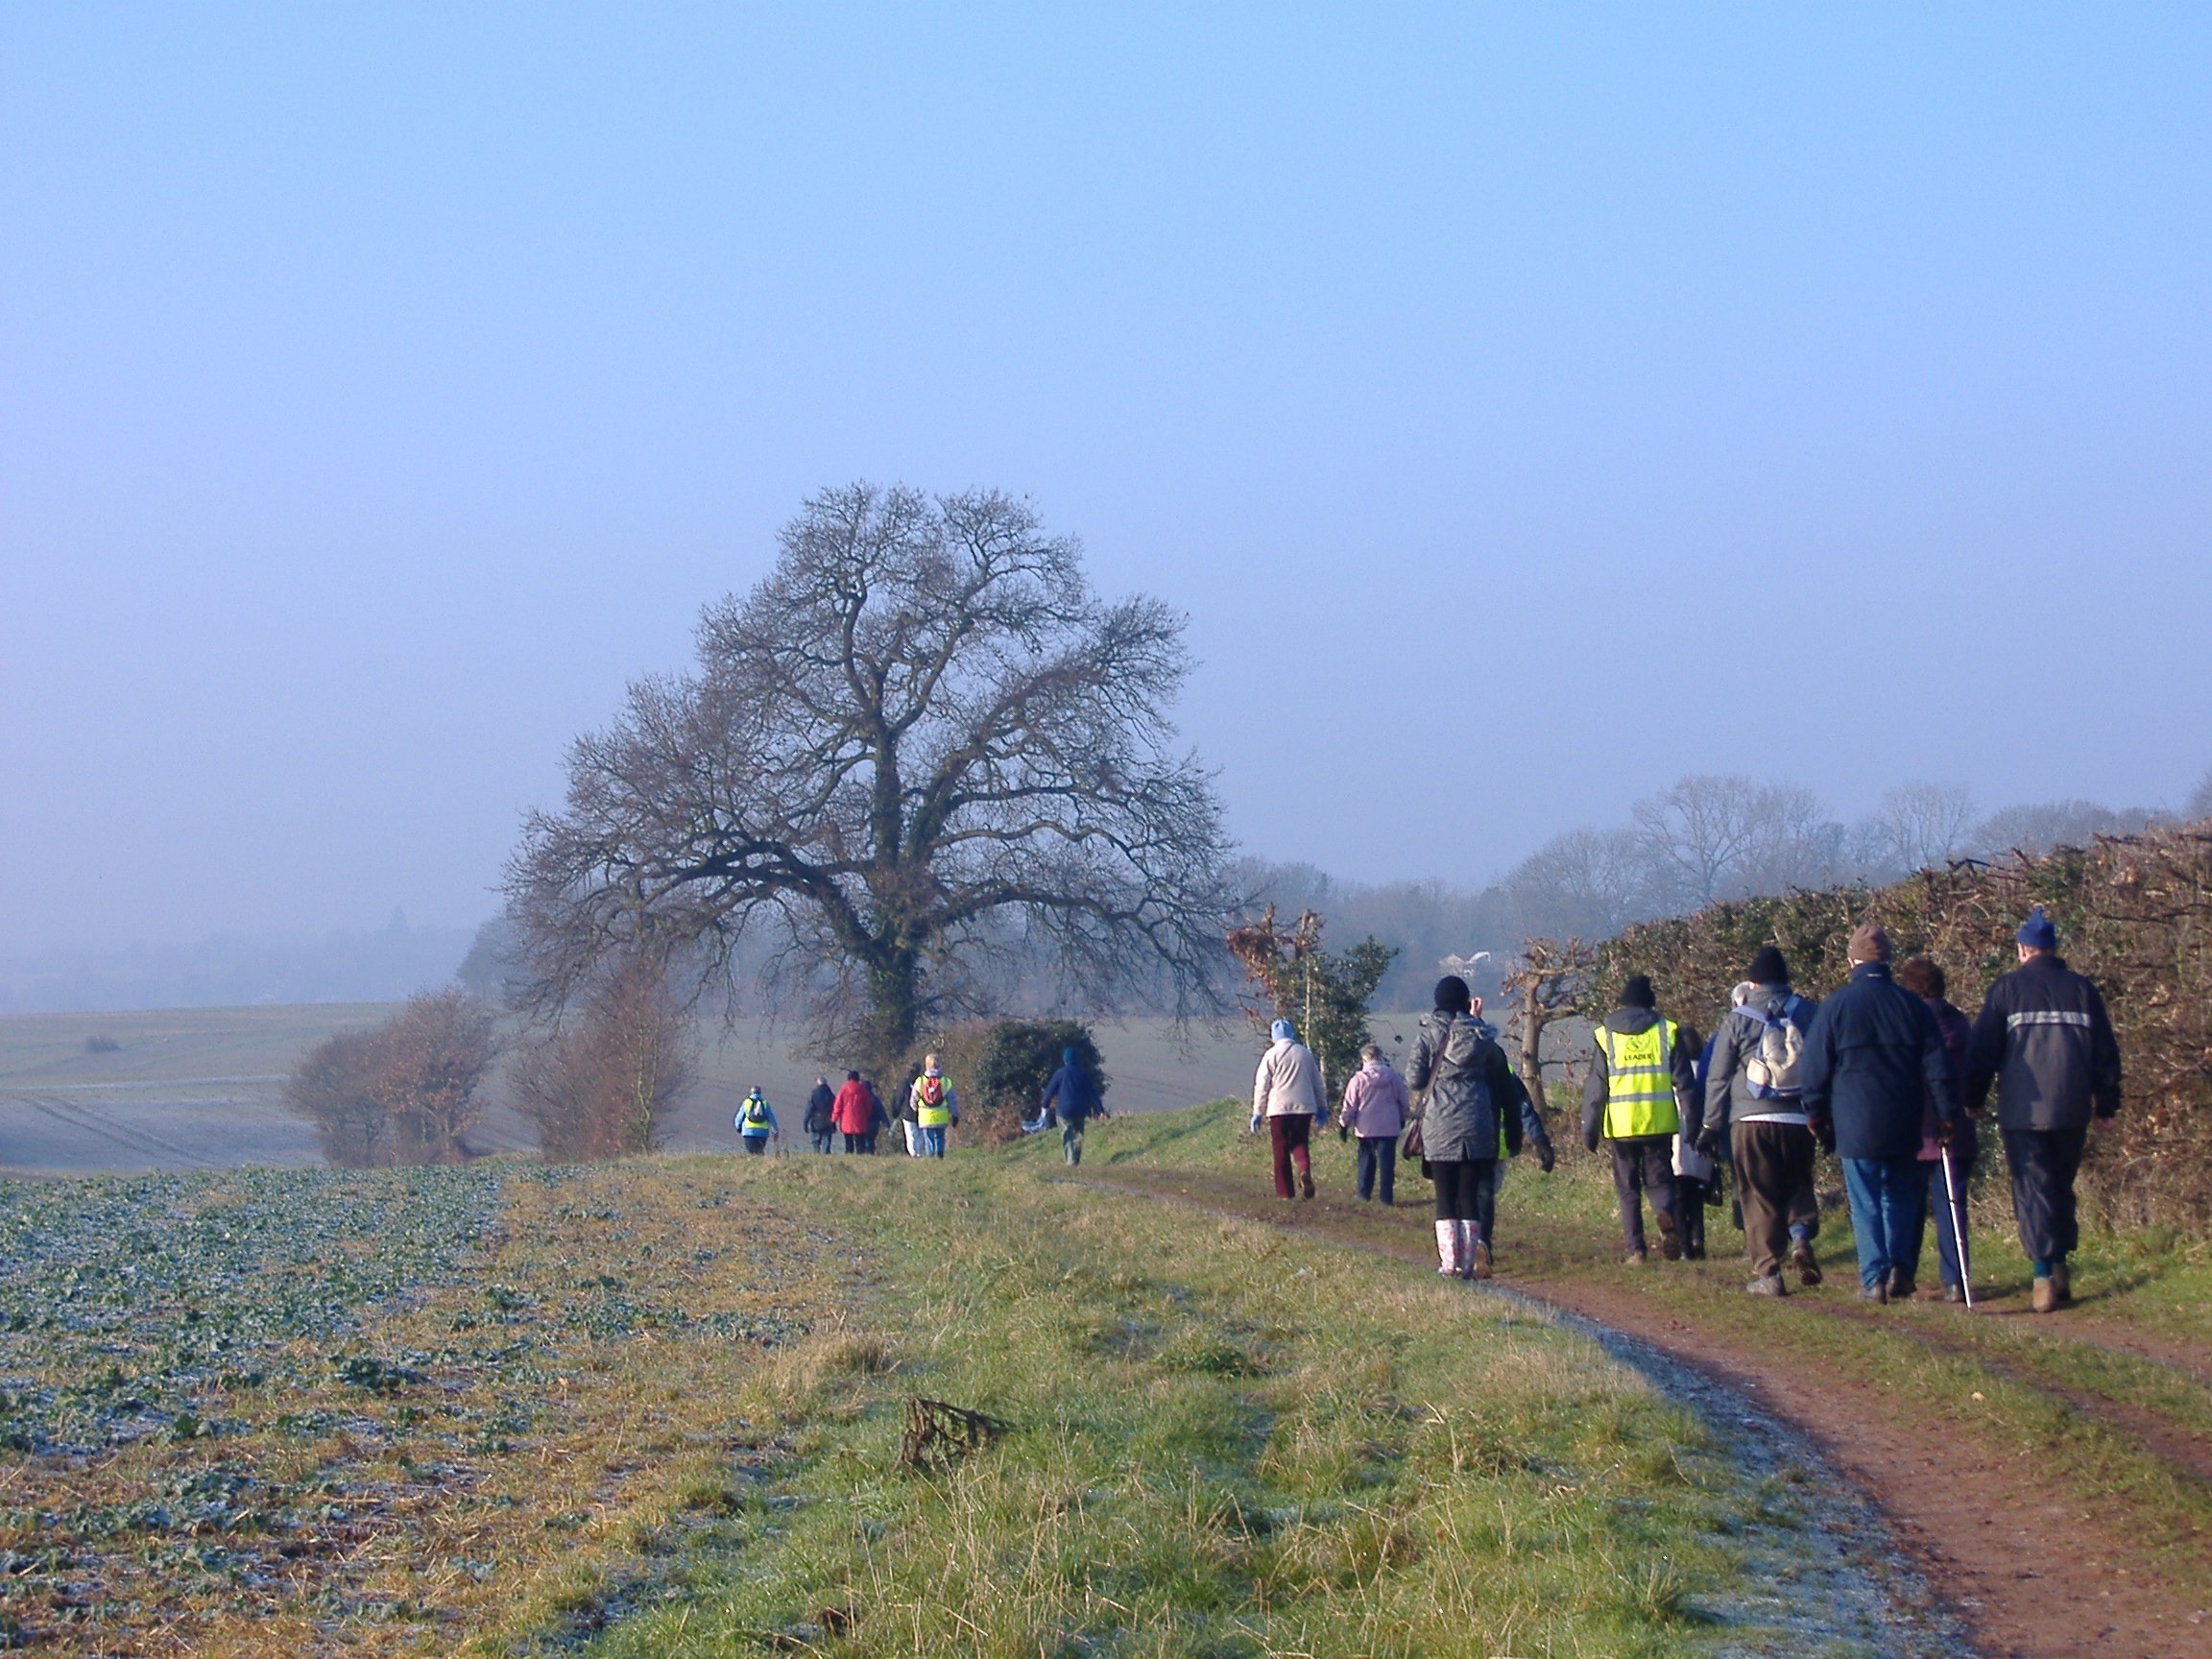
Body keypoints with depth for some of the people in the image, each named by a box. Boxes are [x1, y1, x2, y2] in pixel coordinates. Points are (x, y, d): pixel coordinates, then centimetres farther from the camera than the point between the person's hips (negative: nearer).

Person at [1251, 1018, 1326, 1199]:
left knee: (1281, 1150, 5)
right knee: (1300, 1143, 13)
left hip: (1279, 1108, -3)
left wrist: (1257, 1113, 3)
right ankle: (1305, 1170, -18)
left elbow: (1262, 1086, -3)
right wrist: (1322, 1108, 27)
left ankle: (1284, 1191, 4)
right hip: (1304, 1107, 3)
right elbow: (1317, 1082, 17)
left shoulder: (1271, 1055, -2)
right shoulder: (1305, 1053, 10)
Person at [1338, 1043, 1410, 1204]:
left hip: (1366, 1128, -1)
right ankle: (1387, 1198, -2)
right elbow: (1404, 1103, 11)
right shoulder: (1393, 1077, 1)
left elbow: (1350, 1105, -3)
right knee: (1387, 1161, 1)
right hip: (1389, 1128, 1)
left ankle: (1365, 1195, 19)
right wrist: (1402, 1119, 27)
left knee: (1366, 1160, 13)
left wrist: (1344, 1122, 10)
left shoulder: (1358, 1079, -6)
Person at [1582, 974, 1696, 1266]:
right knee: (1659, 1179, 9)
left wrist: (1589, 1129, 6)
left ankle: (1635, 1248, 3)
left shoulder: (1604, 1036, 4)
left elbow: (1595, 1087, 3)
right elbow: (1684, 1082, 3)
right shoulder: (1668, 1031, 4)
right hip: (1660, 1122, 0)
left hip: (1621, 1123, 0)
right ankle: (1668, 1217, -22)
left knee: (1627, 1188, 9)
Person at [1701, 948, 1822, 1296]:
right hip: (1798, 1120, 2)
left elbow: (1717, 1078, 3)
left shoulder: (1738, 1020, 1)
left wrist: (1711, 1125, 9)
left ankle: (1768, 1273, -2)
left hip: (1750, 1121, -2)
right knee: (1798, 1185, 18)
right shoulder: (1809, 1014, 5)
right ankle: (1801, 1236, -9)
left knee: (1759, 1197, 2)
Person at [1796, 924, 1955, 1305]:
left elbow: (1813, 1069, 0)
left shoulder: (1836, 1006, -4)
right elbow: (1937, 1067, 2)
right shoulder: (1912, 1005, 2)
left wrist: (1816, 1115, 12)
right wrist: (1947, 1114, 6)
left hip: (1855, 1124, -2)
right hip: (1904, 1127, 2)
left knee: (1866, 1203, 2)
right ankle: (1900, 1268, 3)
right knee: (1900, 1196, 16)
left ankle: (1874, 1280, -2)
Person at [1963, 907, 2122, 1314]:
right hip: (2072, 1111, 3)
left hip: (2023, 1112, -3)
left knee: (2033, 1190, -2)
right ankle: (2061, 1267, 12)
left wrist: (1972, 1100, 9)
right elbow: (2105, 1051, 9)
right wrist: (2106, 1104, 17)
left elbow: (1981, 1051, 0)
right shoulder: (2082, 990, 8)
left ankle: (2045, 1278, -10)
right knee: (2061, 1187, 17)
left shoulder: (2007, 989, 0)